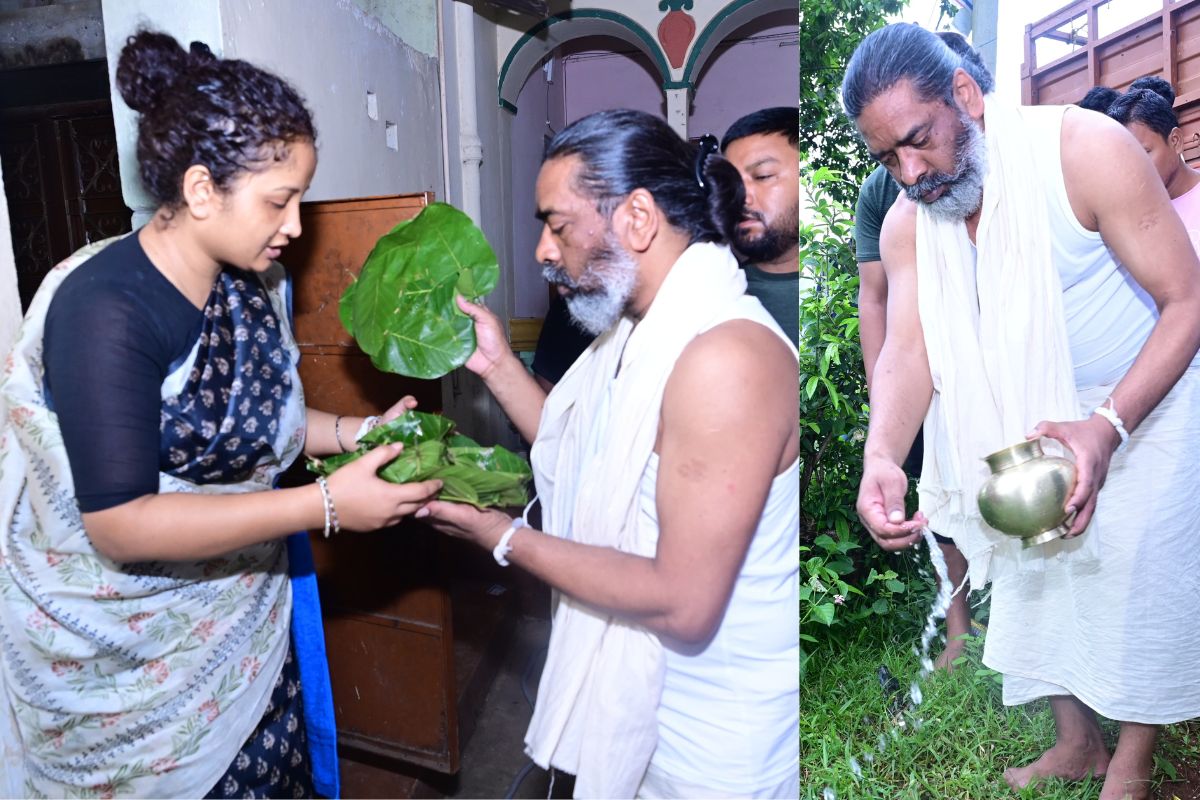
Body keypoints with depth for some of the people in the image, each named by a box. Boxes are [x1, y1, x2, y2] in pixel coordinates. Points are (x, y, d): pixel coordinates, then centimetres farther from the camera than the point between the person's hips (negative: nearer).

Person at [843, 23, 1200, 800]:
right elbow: (907, 349, -19)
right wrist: (882, 456, -39)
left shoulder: (1085, 149, -24)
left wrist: (1108, 427, -36)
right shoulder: (906, 222, -10)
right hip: (1034, 423, 5)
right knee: (1037, 581, 12)